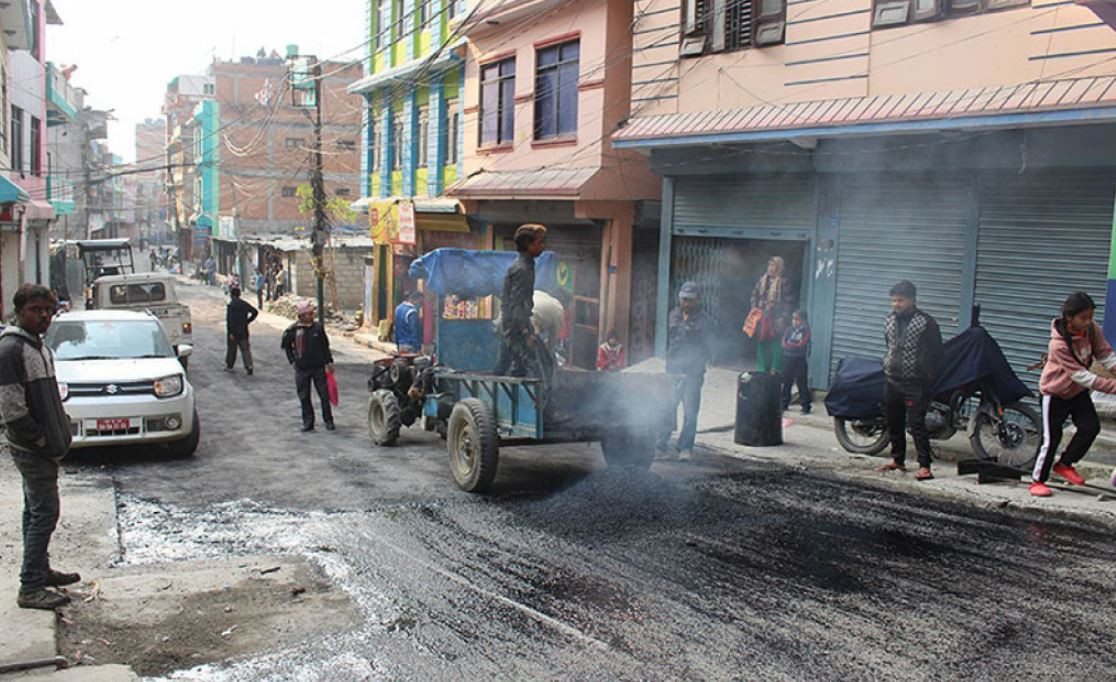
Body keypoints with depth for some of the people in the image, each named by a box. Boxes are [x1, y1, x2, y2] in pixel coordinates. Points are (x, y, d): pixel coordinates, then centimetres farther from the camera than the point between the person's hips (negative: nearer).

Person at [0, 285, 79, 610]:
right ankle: (30, 588, -2)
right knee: (44, 513, -8)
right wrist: (41, 440, -16)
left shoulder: (40, 347, 13)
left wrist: (59, 434, 12)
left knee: (36, 511, 18)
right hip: (31, 449, -10)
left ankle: (41, 570, 30)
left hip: (44, 446, 10)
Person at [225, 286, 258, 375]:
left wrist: (230, 332, -16)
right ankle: (249, 366, -10)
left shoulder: (230, 305, -13)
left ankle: (229, 366, 25)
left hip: (234, 332, -4)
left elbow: (229, 320, -18)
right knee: (245, 349, 3)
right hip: (244, 332, 4)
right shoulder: (244, 304, 4)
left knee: (231, 349, 12)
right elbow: (255, 312, 6)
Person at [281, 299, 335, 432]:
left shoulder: (318, 328, -1)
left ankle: (328, 421, 14)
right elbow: (286, 345, 12)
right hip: (302, 368, 0)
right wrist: (292, 360, 5)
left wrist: (329, 362, 5)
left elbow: (325, 346, 8)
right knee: (304, 396, 6)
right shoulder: (293, 330, -4)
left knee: (324, 395, 1)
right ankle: (308, 422, 17)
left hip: (319, 367, 0)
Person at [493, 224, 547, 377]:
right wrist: (527, 333, -23)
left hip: (509, 326, 10)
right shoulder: (522, 269, -17)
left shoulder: (526, 265, 14)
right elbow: (516, 305, -22)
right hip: (515, 327, -10)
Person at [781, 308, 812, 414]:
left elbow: (801, 344, -15)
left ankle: (806, 406, 4)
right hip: (787, 358, 5)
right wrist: (793, 345, -14)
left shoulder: (805, 330, -7)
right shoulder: (790, 329, 7)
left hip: (799, 360, -5)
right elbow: (784, 342, 2)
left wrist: (789, 345, -9)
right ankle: (784, 403, 23)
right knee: (786, 381, 12)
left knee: (802, 383, -2)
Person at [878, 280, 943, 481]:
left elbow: (936, 354, -7)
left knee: (916, 424, -11)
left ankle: (925, 466, -9)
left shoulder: (926, 323, -9)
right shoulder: (890, 320, 10)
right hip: (891, 380, 7)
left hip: (914, 383, -7)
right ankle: (898, 459, 26)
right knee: (894, 423, 13)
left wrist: (929, 380, -9)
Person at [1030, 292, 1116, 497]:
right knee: (1051, 438, -4)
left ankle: (1064, 464, 15)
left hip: (1078, 391, 6)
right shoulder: (1059, 344, -32)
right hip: (1055, 393, -6)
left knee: (1091, 427, -5)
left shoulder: (1093, 330, -12)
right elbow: (1081, 376, -31)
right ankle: (1037, 480, 9)